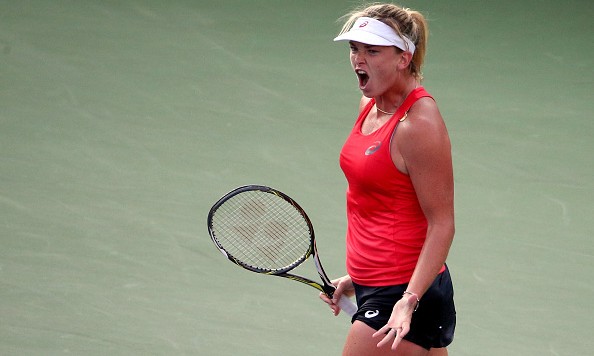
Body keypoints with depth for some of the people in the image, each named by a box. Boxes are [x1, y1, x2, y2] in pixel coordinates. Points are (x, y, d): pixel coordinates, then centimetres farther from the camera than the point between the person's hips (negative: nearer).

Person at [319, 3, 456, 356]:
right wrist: (357, 276, 21)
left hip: (402, 298, -9)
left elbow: (442, 225, -19)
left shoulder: (419, 124, -18)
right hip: (375, 287, 9)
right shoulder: (370, 106, 9)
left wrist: (408, 301, -28)